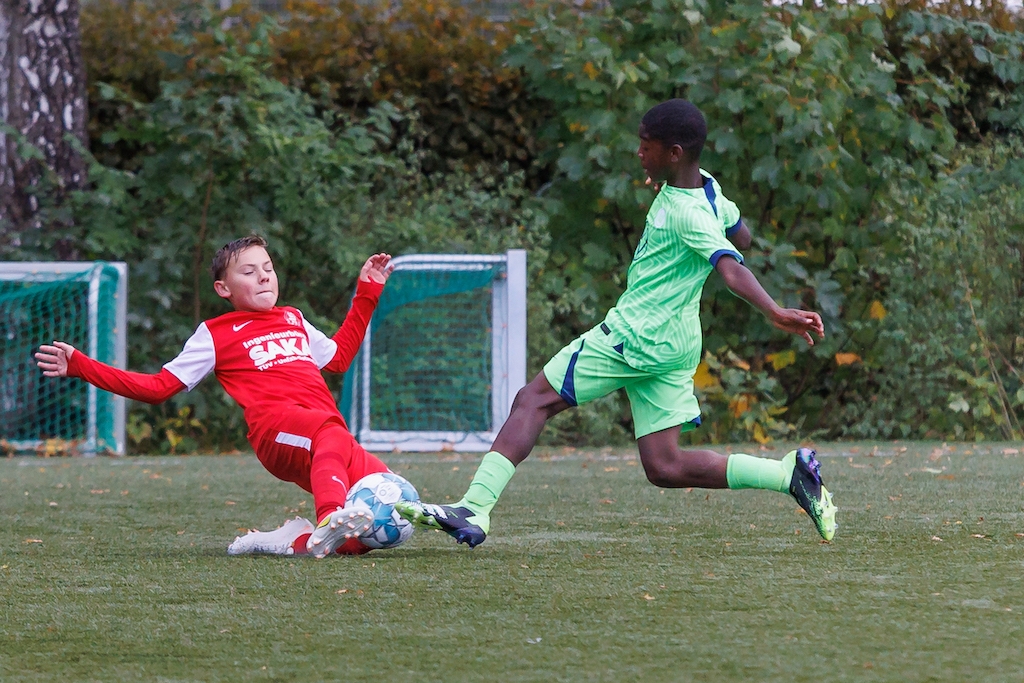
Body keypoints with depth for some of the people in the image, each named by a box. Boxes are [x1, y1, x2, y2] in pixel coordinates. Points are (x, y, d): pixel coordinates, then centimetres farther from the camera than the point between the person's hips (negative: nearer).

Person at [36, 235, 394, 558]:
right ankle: (330, 521, -65)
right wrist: (79, 366, 7)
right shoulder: (216, 334, 16)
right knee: (331, 433, -43)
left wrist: (368, 292, 48)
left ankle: (300, 540, -20)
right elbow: (158, 387, 13)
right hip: (277, 431, -6)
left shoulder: (294, 320, 32)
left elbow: (339, 356, 48)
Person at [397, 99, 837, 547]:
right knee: (665, 468, 7)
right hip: (675, 346, 9)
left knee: (534, 400, -6)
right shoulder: (707, 188, 8)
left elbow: (732, 268, -33)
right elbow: (742, 237, 26)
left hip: (634, 337, -9)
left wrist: (775, 313, -45)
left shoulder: (687, 214, -19)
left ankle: (475, 509, -14)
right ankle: (788, 473, -1)